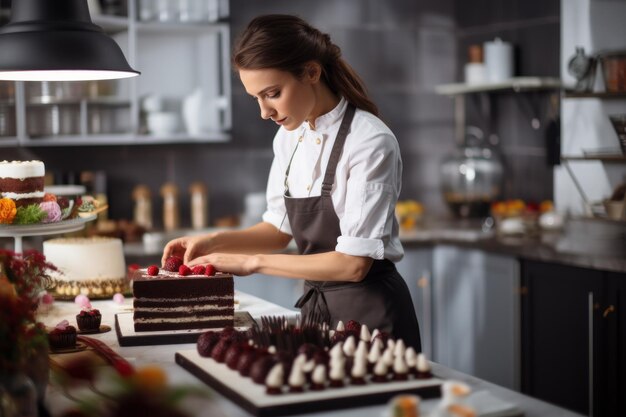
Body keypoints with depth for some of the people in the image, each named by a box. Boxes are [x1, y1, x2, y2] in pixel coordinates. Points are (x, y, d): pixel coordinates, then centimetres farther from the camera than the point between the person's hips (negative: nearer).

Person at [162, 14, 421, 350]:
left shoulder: (370, 142, -20)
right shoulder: (288, 137, 2)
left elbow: (354, 263, -23)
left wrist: (253, 262, -20)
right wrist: (214, 243, -5)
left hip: (369, 313, -6)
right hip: (317, 307, 7)